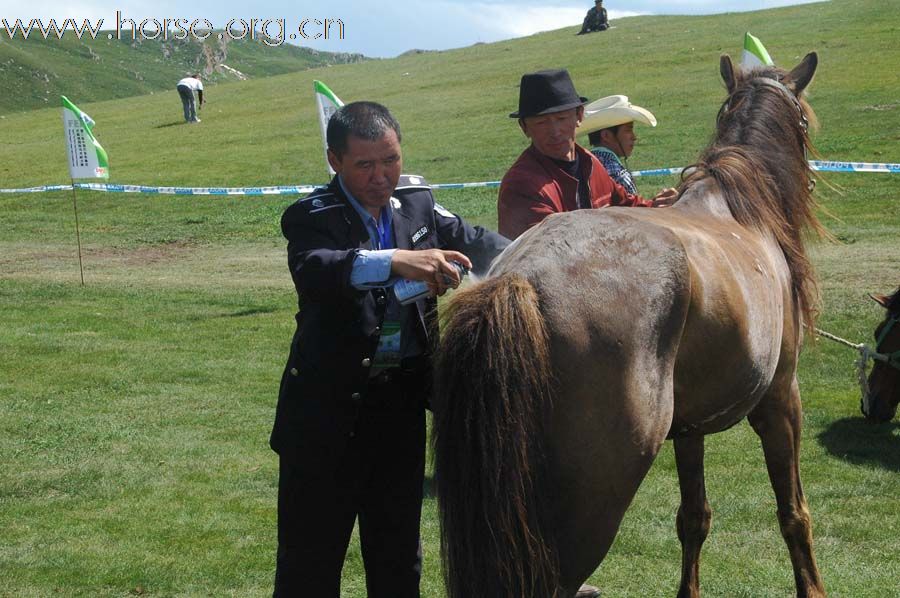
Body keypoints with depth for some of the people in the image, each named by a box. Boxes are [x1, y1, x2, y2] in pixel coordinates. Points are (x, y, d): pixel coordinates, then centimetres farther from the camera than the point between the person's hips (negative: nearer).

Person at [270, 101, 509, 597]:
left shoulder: (416, 200, 2)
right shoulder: (312, 217, -14)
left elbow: (468, 238, 12)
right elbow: (314, 269, -34)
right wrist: (396, 261, -48)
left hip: (402, 401, 5)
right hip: (329, 403, -5)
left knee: (398, 545, 19)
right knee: (310, 552, 6)